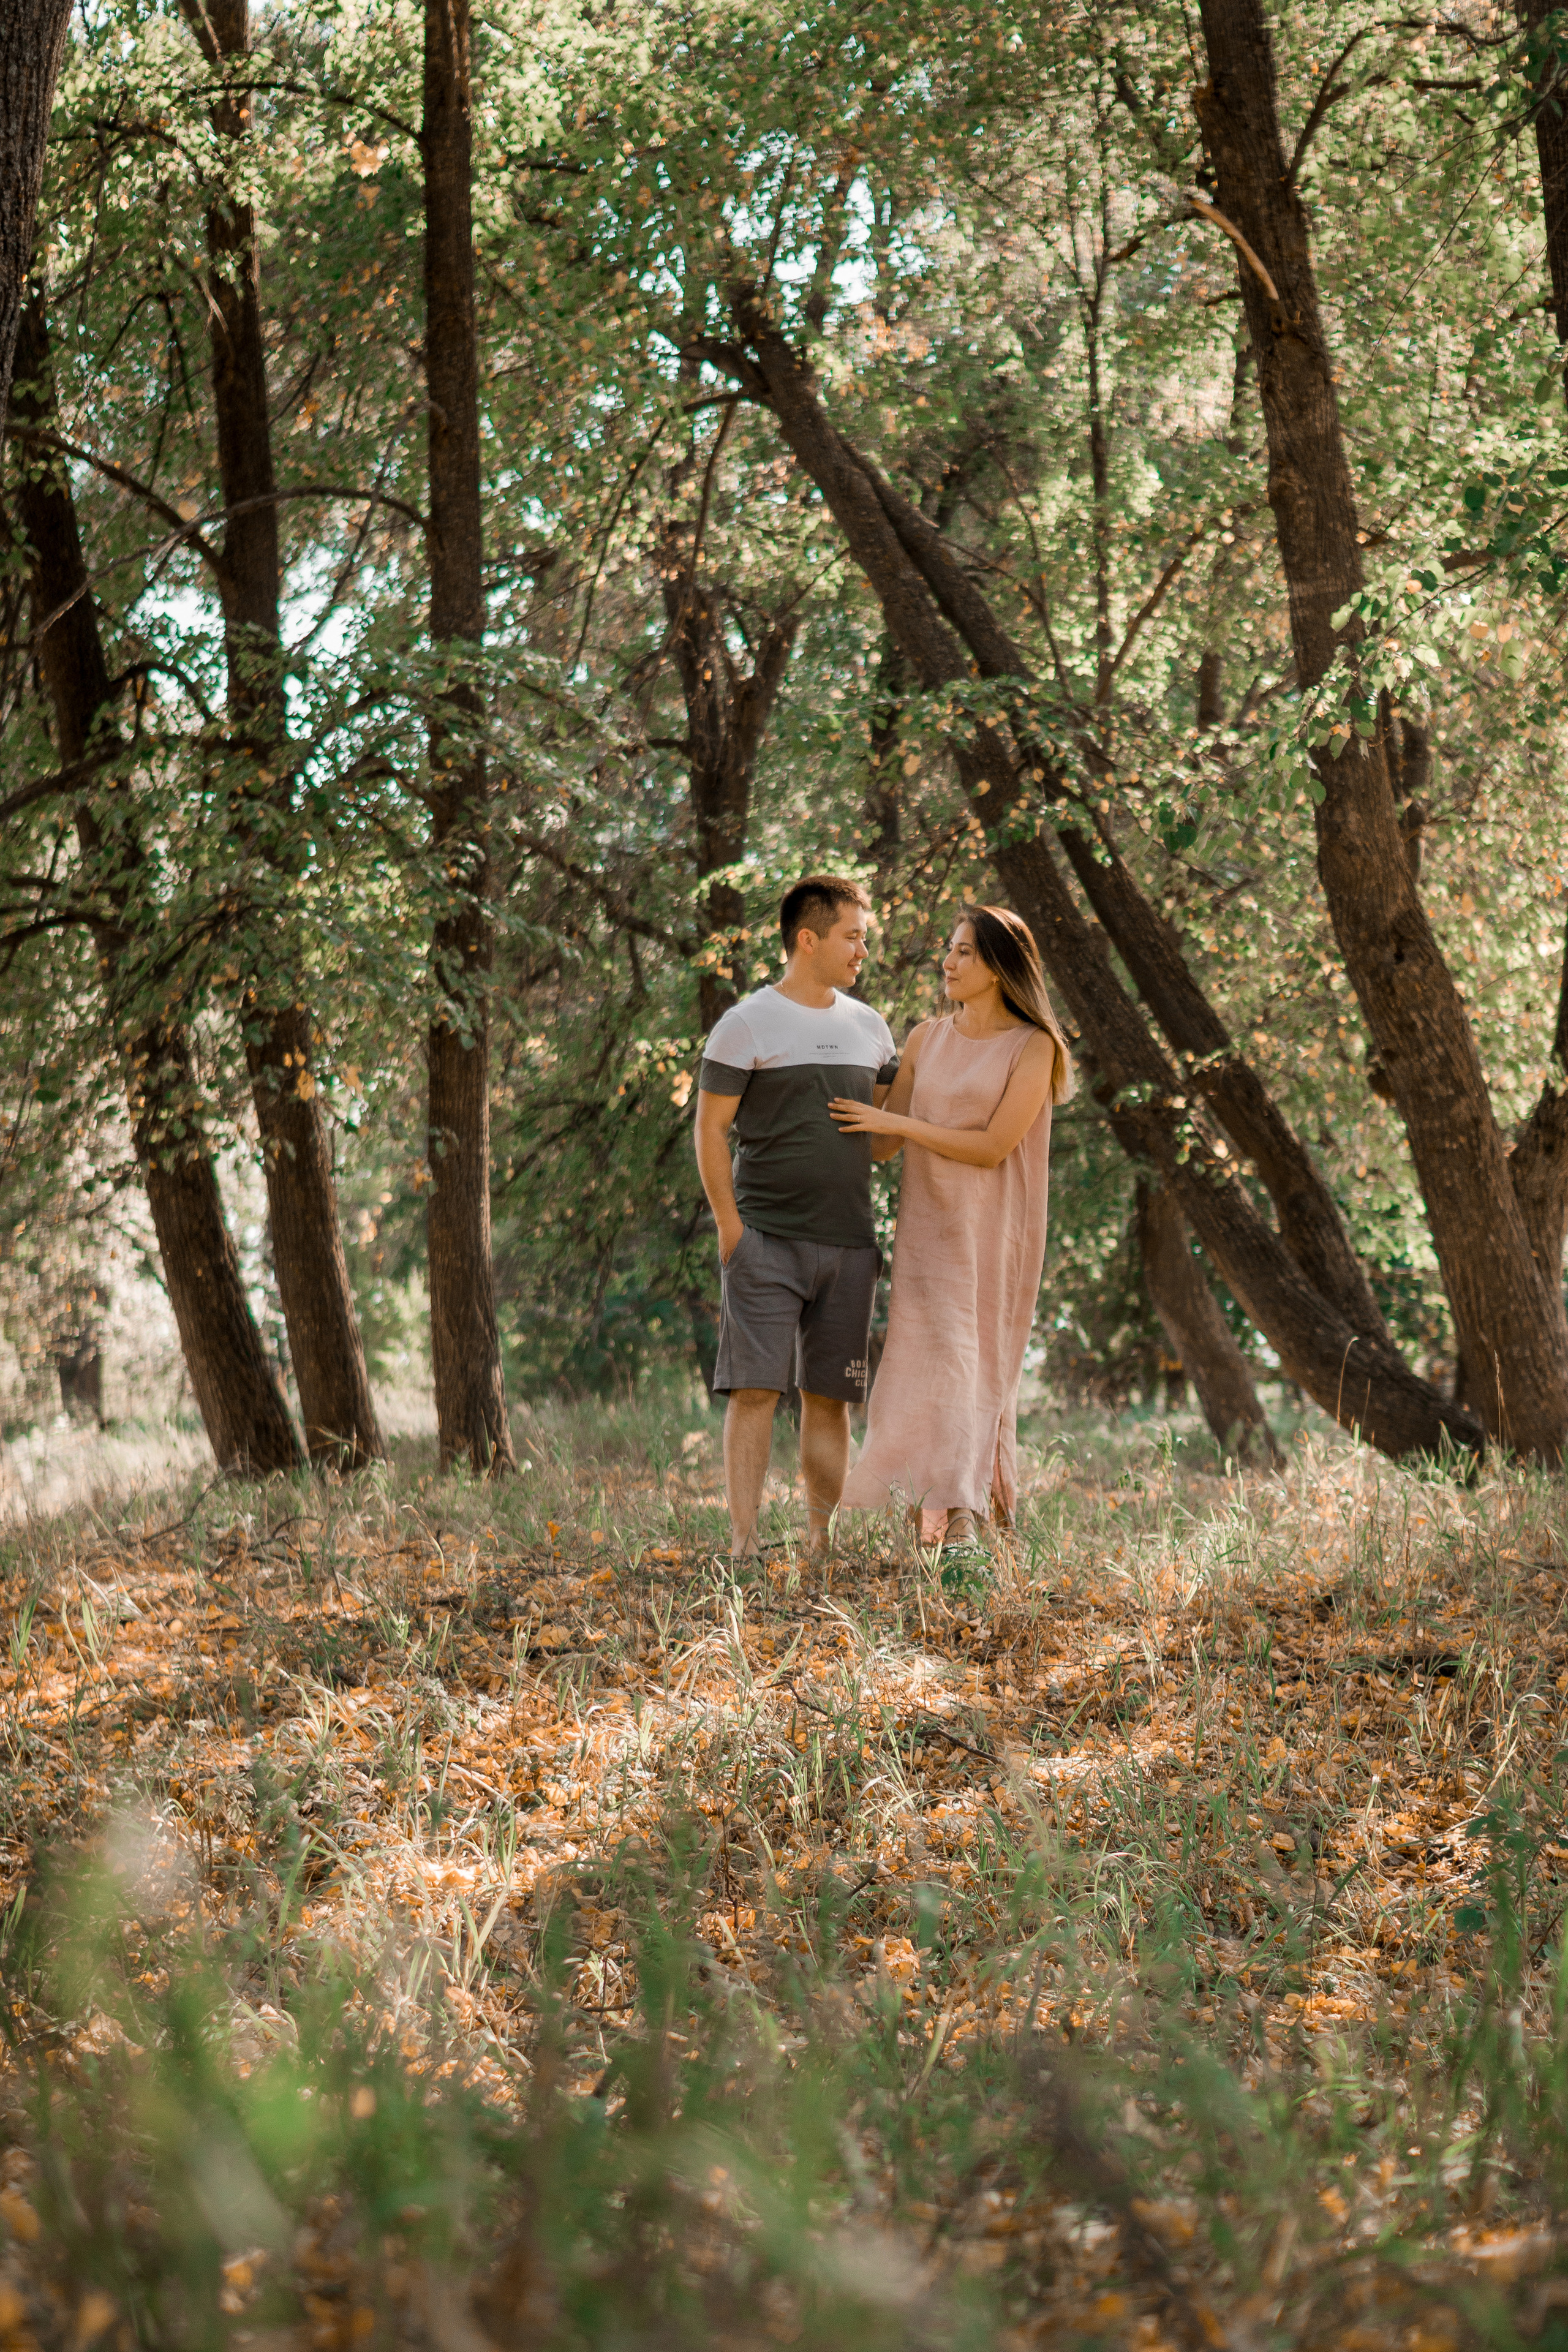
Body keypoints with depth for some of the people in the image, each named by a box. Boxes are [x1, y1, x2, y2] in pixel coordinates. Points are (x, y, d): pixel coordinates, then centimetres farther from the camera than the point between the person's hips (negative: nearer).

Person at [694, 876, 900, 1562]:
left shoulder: (869, 1028, 14)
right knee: (755, 1388, -9)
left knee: (829, 1397, 7)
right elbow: (709, 1132, -4)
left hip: (849, 1243, 5)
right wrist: (730, 1228, -10)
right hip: (767, 1239, -5)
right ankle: (743, 1542, -8)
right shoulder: (746, 1025, -3)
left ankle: (822, 1538, 12)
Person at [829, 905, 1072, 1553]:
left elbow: (994, 1146, -14)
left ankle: (961, 1519, 1)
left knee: (979, 1369, -1)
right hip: (928, 1226, 3)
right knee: (937, 1359, -6)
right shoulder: (926, 1041, 10)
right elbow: (881, 1145, 15)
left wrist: (900, 1123, -14)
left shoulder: (1032, 1048, -4)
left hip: (994, 1229, -3)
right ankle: (956, 1514, -6)